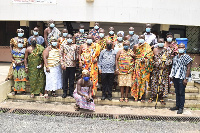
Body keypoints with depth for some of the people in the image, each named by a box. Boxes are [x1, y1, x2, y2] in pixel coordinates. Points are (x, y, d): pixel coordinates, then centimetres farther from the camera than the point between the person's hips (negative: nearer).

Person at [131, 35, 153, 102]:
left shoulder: (147, 47, 3)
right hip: (137, 66, 3)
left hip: (144, 66, -3)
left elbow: (150, 56, -5)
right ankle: (136, 96, 9)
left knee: (143, 80, -4)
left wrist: (145, 59, -21)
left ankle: (143, 97, 2)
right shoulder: (136, 46, 13)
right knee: (137, 80, 1)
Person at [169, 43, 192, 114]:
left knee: (181, 93, 0)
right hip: (175, 78, 6)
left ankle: (181, 107, 7)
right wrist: (171, 76, 12)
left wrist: (186, 79, -13)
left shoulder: (187, 57, -5)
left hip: (182, 78, -6)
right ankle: (177, 106, 21)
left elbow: (188, 68, -8)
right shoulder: (175, 57, 14)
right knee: (177, 92, 12)